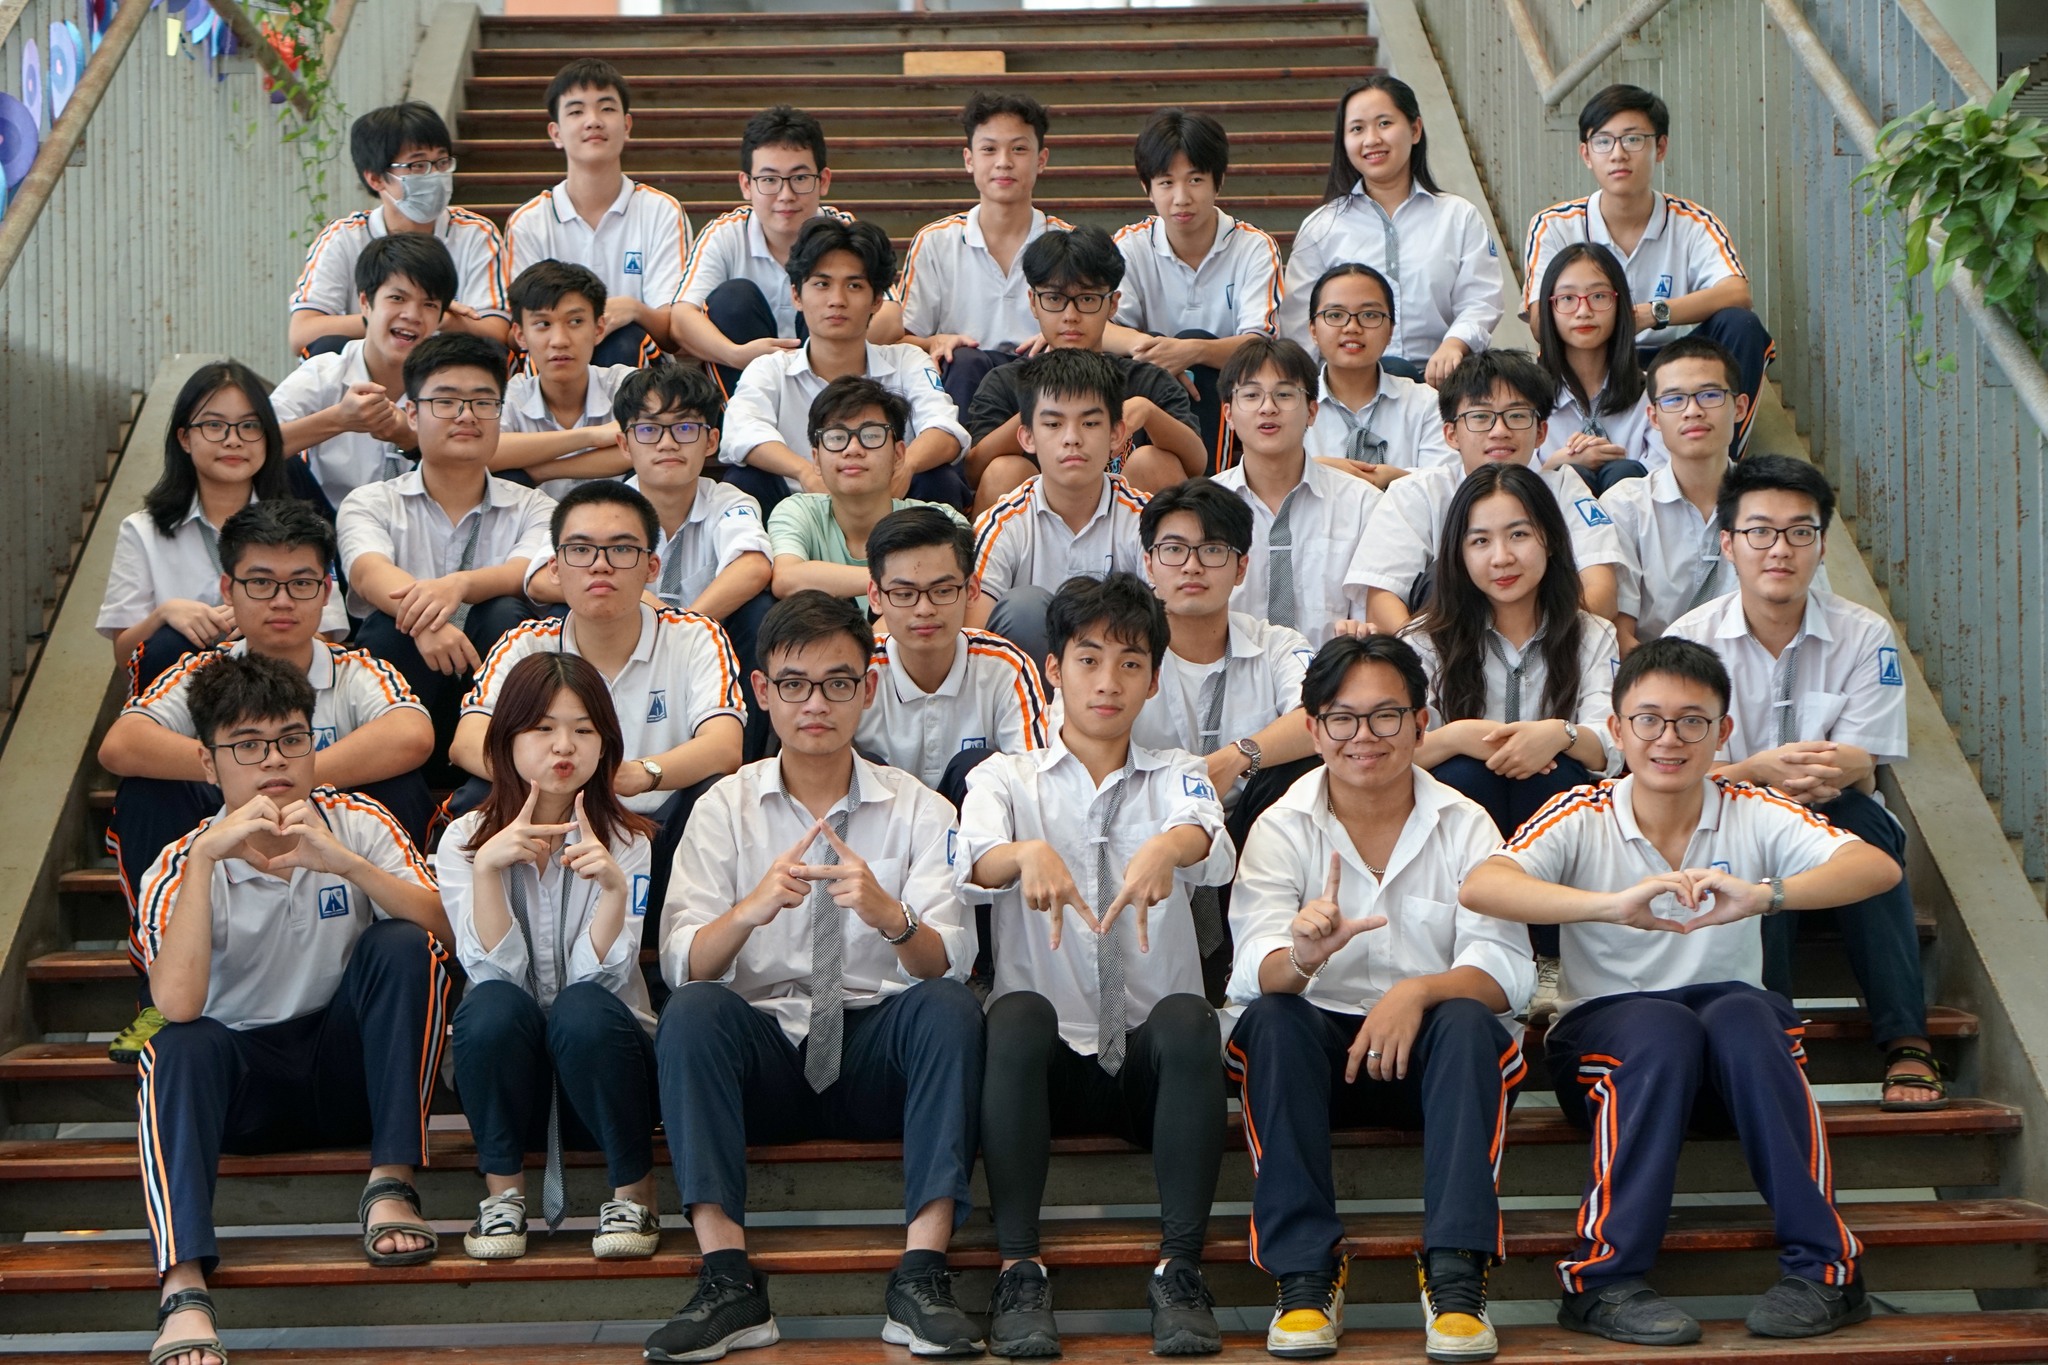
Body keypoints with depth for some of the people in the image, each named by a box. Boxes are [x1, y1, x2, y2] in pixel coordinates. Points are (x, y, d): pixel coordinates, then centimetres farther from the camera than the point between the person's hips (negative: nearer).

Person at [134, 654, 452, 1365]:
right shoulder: (184, 866, -10)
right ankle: (183, 1288, -44)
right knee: (178, 1048, -33)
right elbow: (177, 1003, -28)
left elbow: (445, 930, -21)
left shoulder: (356, 825, -6)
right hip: (243, 1079, -1)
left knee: (402, 947, -24)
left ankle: (391, 1183, -22)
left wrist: (345, 862, -33)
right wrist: (206, 856, -31)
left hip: (348, 1062, 1)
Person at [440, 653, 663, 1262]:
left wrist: (615, 887, -34)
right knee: (493, 1005, -30)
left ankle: (634, 1194, -13)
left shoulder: (625, 840, -5)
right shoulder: (464, 840, -3)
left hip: (599, 1064, 0)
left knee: (582, 1007, -32)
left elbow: (597, 974, -17)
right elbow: (495, 970, -16)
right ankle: (503, 1193, -11)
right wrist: (487, 868, -28)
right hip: (508, 1075, 1)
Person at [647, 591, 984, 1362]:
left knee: (951, 1006, -29)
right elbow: (681, 966, -8)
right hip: (763, 1053, 0)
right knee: (691, 1011, -29)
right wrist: (750, 911, -29)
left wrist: (890, 917, -32)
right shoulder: (726, 808, 4)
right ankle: (727, 1280, -30)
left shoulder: (918, 810, 4)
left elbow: (947, 965, -10)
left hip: (878, 1053, 0)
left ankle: (921, 1276, -30)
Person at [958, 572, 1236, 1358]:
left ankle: (1180, 1266, -26)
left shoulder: (1174, 778, 12)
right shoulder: (1006, 778, 10)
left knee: (1186, 1018, -31)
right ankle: (1019, 1270, -27)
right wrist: (1028, 855, -39)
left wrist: (1167, 848, -39)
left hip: (1150, 1063, 1)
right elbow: (975, 863, -14)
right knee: (1020, 1014, -32)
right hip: (1051, 1060, 0)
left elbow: (1213, 847, -13)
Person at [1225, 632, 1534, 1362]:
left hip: (1429, 1052, 0)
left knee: (1468, 1022, -32)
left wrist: (1419, 991, -33)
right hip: (1319, 1048, 0)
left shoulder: (1464, 827, 1)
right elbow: (1257, 970, -17)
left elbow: (1506, 968, -12)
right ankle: (1304, 1274, -29)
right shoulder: (1282, 828, 0)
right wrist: (1302, 957, -41)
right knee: (1271, 1020, -31)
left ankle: (1455, 1275, -33)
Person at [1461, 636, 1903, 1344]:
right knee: (1664, 1030, -33)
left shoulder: (1753, 814, -1)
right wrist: (1611, 905, -40)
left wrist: (1764, 895, -36)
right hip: (1604, 1032, -1)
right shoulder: (1581, 818, -4)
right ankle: (1604, 1280, -30)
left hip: (1733, 1063, 1)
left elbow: (1879, 867, -17)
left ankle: (1823, 1266, -27)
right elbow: (1479, 887, -24)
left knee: (1742, 1016, -31)